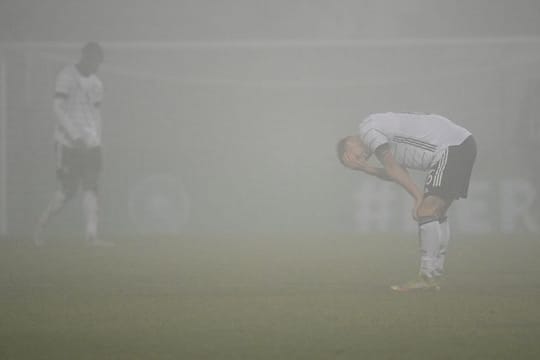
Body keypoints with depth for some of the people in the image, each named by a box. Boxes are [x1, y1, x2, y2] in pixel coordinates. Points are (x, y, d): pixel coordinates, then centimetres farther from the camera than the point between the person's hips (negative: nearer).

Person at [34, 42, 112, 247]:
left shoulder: (95, 83, 15)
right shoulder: (67, 76, -7)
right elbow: (58, 109, -15)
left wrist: (97, 142, 17)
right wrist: (75, 136, -23)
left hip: (90, 144, 6)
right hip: (68, 143, -6)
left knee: (91, 188, -5)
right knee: (68, 190, -5)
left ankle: (92, 235, -11)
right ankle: (41, 225, 14)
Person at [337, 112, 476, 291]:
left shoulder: (366, 129, -4)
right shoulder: (383, 125, 24)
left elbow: (392, 168, -9)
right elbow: (400, 173, 19)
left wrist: (418, 197, -6)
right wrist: (369, 170, 9)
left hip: (451, 148, -10)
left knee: (426, 211, -11)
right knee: (437, 213, 12)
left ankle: (427, 278, -12)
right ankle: (434, 276, 11)